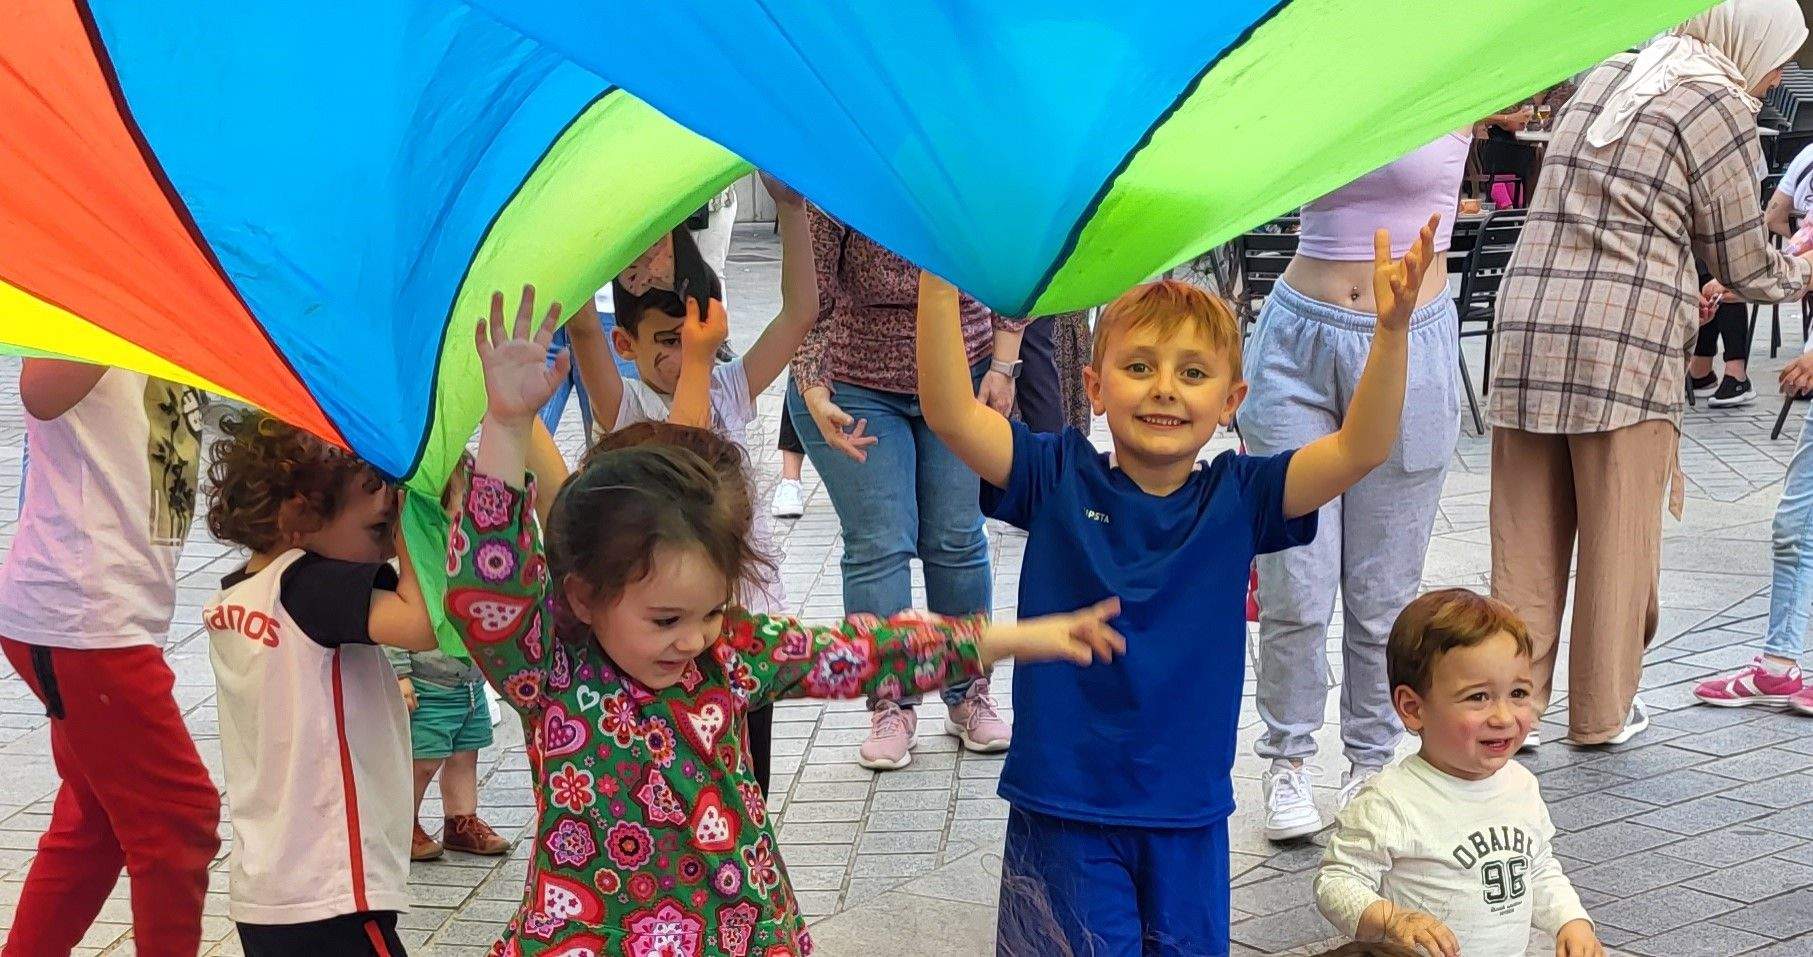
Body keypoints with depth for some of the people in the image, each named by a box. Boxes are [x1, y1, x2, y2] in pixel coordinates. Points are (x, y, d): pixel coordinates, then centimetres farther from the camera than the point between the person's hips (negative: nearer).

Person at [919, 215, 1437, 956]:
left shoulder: (1236, 498, -3)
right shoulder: (1059, 479, -6)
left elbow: (1361, 448, -14)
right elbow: (951, 414, -18)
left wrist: (1392, 330, -28)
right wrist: (939, 276, -28)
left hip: (1188, 813, 2)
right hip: (1063, 809, -2)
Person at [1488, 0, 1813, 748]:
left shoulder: (1605, 77, 17)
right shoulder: (1719, 106, -3)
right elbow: (1745, 266, 3)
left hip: (1526, 330, 6)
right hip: (1624, 342, -6)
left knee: (1526, 540, 9)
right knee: (1618, 540, 7)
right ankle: (1601, 713, 16)